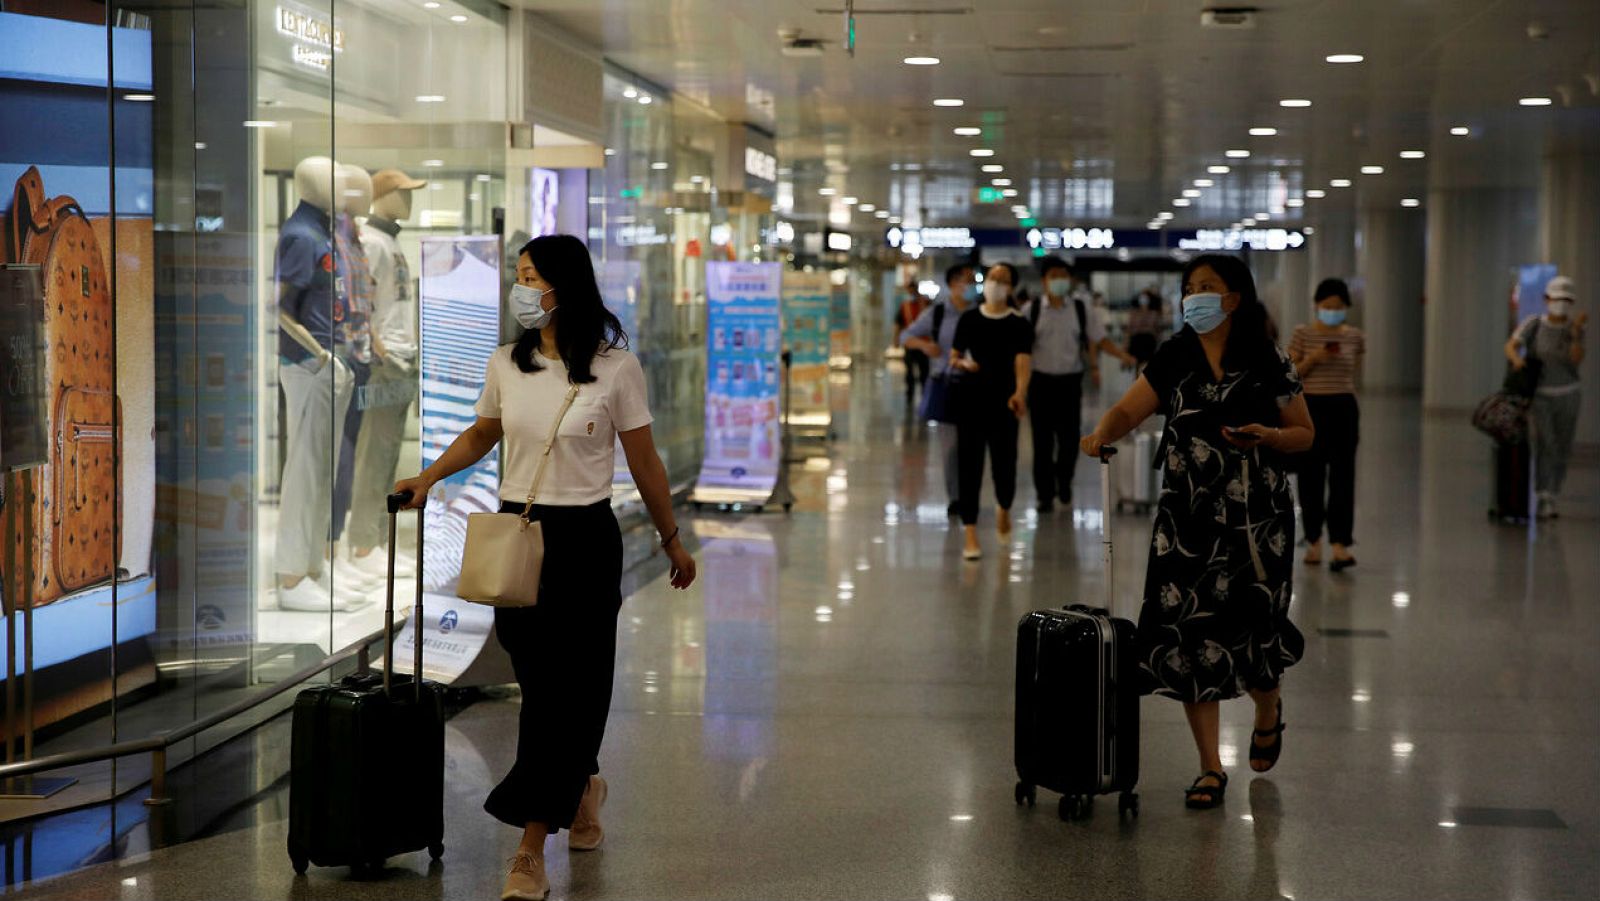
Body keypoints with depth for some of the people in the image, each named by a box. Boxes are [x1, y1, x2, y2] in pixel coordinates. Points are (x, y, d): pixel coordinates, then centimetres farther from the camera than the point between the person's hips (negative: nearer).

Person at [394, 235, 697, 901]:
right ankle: (582, 786, 39)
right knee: (540, 682, 11)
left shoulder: (615, 367, -8)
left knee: (562, 687, -5)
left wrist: (672, 540, 6)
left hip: (584, 539, -4)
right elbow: (482, 434, 20)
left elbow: (643, 462, 0)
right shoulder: (506, 364, 3)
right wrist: (429, 477, 5)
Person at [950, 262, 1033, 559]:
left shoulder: (1019, 324, -2)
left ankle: (1004, 508, 36)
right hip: (970, 399, 2)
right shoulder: (969, 319, 5)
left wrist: (1020, 393, -33)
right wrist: (962, 364, -12)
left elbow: (1023, 361, -16)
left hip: (1003, 402, -2)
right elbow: (954, 357, 13)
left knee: (1004, 463, 0)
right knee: (969, 465, -3)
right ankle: (971, 536, 1)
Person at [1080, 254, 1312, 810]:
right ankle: (1210, 768, 10)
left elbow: (1305, 433, 5)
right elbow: (1128, 411, -1)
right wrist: (1103, 432, -22)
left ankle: (1269, 712, 34)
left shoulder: (1268, 363, 0)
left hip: (1256, 518, -2)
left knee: (1252, 630, -3)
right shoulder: (1173, 359, 6)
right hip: (1187, 517, 2)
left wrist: (1267, 436, -15)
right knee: (1189, 635, -2)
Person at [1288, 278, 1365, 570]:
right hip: (1311, 408, -1)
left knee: (1342, 477, -7)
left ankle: (1340, 545, -11)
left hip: (1344, 409, 1)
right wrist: (1314, 358, -17)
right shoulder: (1302, 334, -2)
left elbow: (1354, 374, 14)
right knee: (1311, 477, 6)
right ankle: (1314, 540, 22)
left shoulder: (1355, 336, 4)